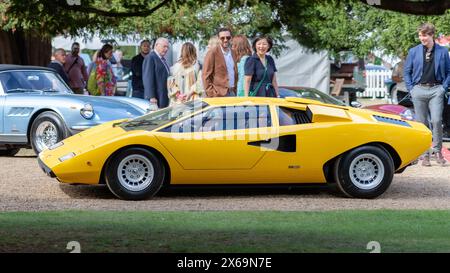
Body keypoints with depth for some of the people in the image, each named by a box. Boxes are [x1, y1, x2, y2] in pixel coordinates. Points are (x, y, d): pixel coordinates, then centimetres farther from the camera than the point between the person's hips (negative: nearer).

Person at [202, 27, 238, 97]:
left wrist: (235, 90, 12)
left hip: (232, 93, 6)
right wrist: (211, 94, -12)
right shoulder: (212, 52, -5)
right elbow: (206, 75, -7)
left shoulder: (233, 53, 14)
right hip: (219, 94, -6)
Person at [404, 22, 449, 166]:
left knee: (436, 121, -13)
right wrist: (411, 89, 2)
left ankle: (437, 151, 3)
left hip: (436, 90, -1)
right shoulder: (414, 52, 6)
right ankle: (425, 155, 8)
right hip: (419, 90, 1)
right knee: (422, 123, 2)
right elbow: (407, 72, 11)